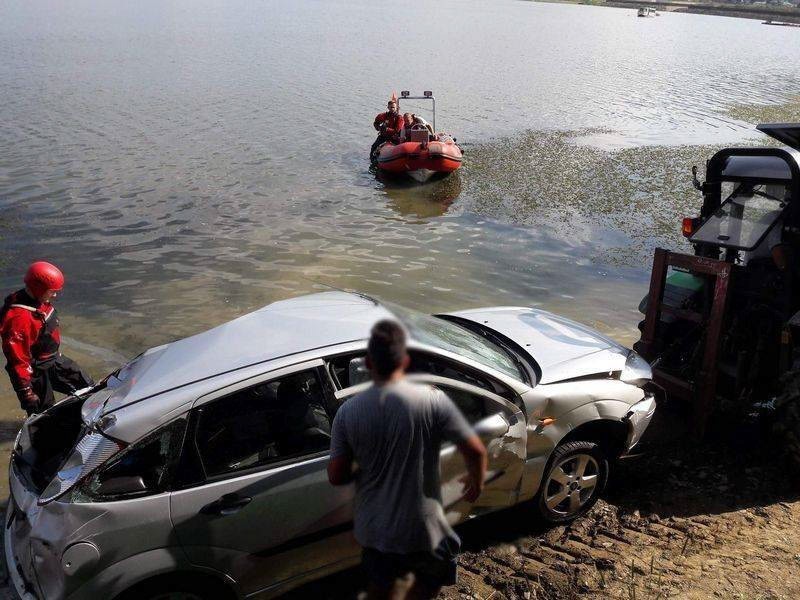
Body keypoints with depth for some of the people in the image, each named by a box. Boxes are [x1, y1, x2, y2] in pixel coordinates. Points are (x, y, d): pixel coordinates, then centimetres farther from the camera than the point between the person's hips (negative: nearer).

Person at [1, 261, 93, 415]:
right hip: (36, 373, -9)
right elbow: (18, 359, -29)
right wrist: (26, 391, -26)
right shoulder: (18, 317, -32)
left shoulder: (40, 300, -3)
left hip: (54, 360, 9)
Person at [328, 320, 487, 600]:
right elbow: (475, 450, -15)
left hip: (372, 527, 3)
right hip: (419, 528, -3)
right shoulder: (432, 400, -18)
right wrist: (477, 482, 6)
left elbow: (336, 476, -5)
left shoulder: (347, 412, -10)